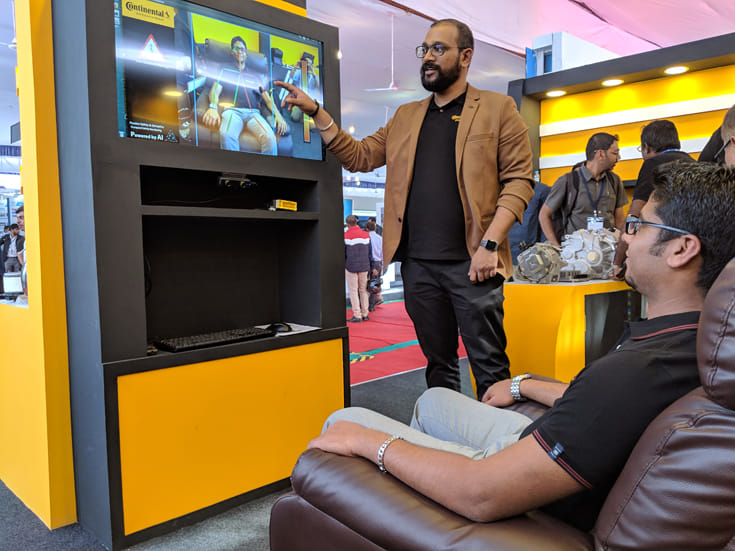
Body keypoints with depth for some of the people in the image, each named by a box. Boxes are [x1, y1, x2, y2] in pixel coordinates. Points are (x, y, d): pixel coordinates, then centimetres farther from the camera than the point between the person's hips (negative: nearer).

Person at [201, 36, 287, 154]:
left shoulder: (255, 76, 29)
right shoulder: (225, 70, 24)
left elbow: (267, 98, 22)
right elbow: (215, 91, 10)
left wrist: (277, 114, 0)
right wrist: (213, 108, -14)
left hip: (253, 112, 2)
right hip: (232, 110, -2)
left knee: (270, 138, -34)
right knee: (227, 135, -40)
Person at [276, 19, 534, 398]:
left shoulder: (498, 109, 4)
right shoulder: (406, 116, 18)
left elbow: (518, 180, -3)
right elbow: (360, 156, 12)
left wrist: (490, 244, -14)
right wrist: (315, 112, 2)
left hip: (470, 262, -4)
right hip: (418, 263, 4)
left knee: (489, 366, 1)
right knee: (438, 364, 15)